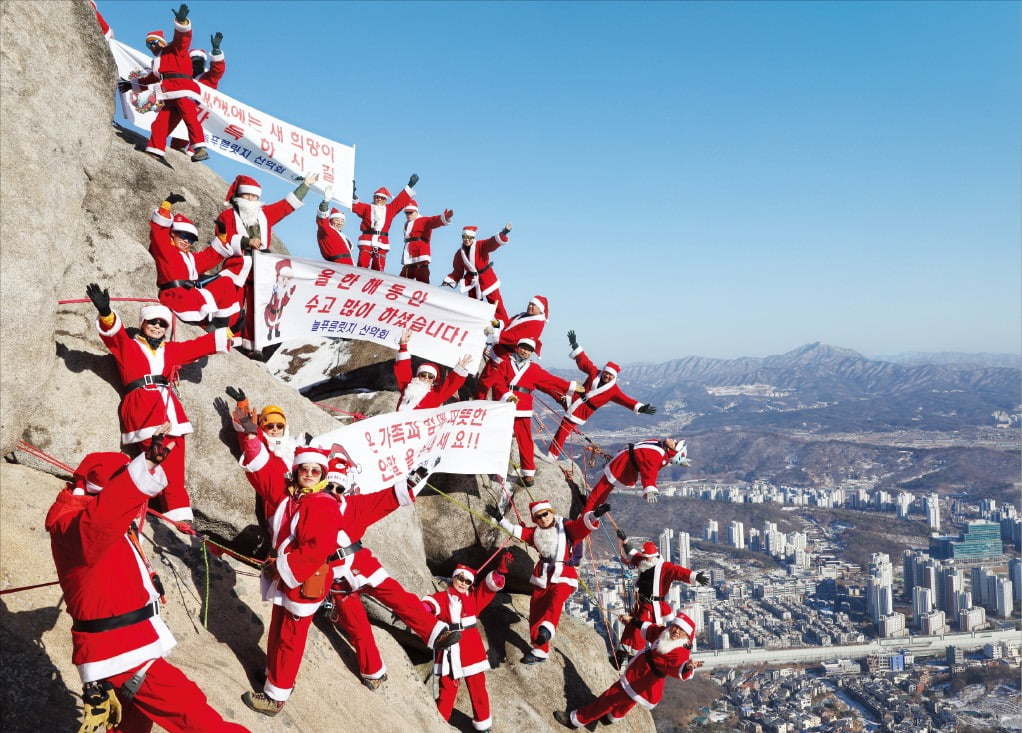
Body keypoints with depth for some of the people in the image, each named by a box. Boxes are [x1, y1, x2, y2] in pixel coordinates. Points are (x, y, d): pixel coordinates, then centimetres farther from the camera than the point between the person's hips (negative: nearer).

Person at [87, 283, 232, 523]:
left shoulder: (172, 350, 26)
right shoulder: (127, 345, 14)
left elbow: (200, 345, 34)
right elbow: (114, 333, -5)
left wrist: (228, 334, 39)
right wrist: (105, 312, -25)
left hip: (169, 409, 5)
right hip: (142, 408, -5)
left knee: (175, 467, -1)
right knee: (164, 462, -16)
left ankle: (179, 518, 0)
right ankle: (178, 513, -17)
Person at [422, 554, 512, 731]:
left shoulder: (474, 597, 7)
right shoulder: (442, 597, 0)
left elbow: (491, 585, -4)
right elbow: (431, 603, -21)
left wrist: (501, 570, -21)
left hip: (471, 650, 2)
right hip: (450, 651, -2)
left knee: (477, 688, 11)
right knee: (447, 688, 8)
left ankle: (482, 723, 28)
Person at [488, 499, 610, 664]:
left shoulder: (566, 527, -5)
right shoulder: (536, 532, 11)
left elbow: (582, 524, -21)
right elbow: (518, 531, 14)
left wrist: (594, 515, -40)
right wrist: (500, 519, 9)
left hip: (563, 576, -6)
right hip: (542, 576, 6)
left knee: (556, 598, -36)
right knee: (536, 612, 6)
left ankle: (547, 628, -57)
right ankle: (540, 651, 18)